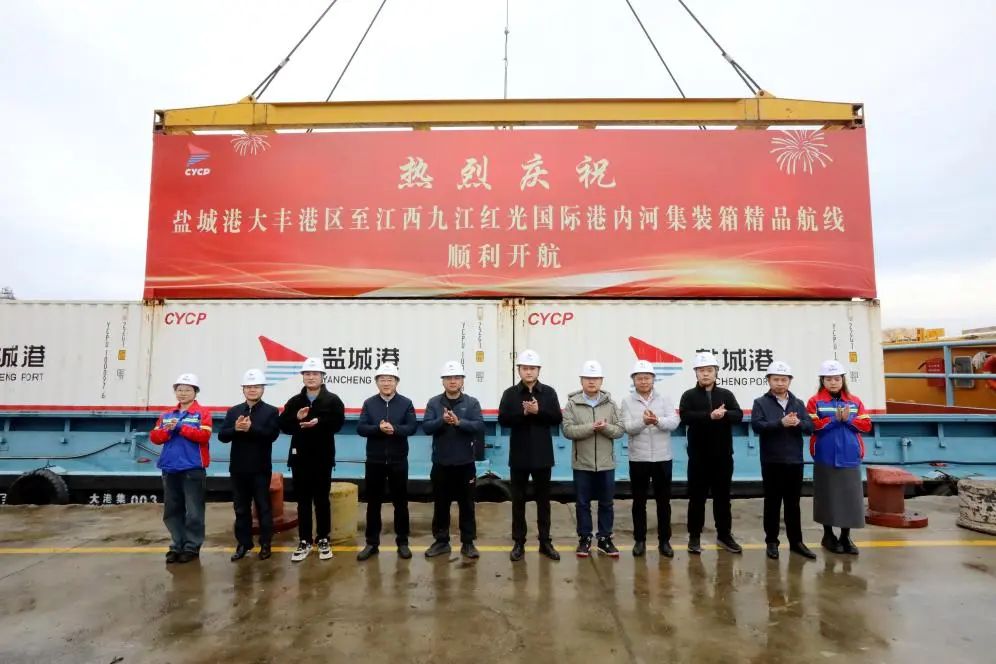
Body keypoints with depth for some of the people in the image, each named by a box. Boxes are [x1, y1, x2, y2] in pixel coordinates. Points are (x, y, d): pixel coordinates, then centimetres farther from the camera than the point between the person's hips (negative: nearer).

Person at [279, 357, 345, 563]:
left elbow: (338, 423, -12)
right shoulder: (294, 401, 9)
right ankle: (304, 541, 19)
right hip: (300, 457, 2)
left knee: (321, 500, 7)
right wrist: (297, 418, -16)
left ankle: (323, 540, 19)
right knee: (303, 500, 9)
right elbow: (283, 426, 1)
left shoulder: (333, 400, 0)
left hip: (323, 457, -2)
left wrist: (318, 422, -24)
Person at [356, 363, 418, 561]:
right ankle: (372, 543, 21)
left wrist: (394, 429, -25)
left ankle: (402, 542, 20)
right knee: (373, 502, 9)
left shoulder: (406, 403, 1)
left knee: (400, 502, 8)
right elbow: (360, 428, -5)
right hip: (374, 461, 1)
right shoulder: (369, 403, 4)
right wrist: (379, 428, -22)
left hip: (398, 461, -1)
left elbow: (412, 427, -8)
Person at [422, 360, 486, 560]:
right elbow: (426, 427, -7)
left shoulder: (472, 403, -1)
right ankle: (441, 541, 25)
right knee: (440, 504, 11)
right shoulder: (434, 403, 2)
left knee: (467, 504, 8)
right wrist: (442, 420, -25)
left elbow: (480, 427, -12)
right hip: (441, 463, 1)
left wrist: (459, 422, -25)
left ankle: (468, 543, 20)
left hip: (465, 463, -1)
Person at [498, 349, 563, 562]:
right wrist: (523, 412, -21)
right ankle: (519, 543, 18)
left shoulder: (549, 392, 2)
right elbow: (503, 420, -8)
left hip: (542, 456, 1)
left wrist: (538, 411, -18)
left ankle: (545, 542, 22)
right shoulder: (510, 393, 0)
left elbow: (557, 418, -4)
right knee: (518, 500, 7)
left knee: (543, 500, 10)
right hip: (519, 456, 0)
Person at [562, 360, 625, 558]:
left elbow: (620, 430, -1)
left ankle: (605, 539, 25)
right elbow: (568, 430, -12)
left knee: (606, 503, 11)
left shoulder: (610, 403, 2)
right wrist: (591, 427, -22)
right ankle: (584, 540, 22)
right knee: (583, 503, 9)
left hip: (606, 463, 2)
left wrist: (606, 428, -21)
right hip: (582, 463, -1)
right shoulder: (572, 403, -4)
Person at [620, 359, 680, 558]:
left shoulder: (664, 399, 2)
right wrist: (643, 421, -31)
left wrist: (657, 420, -31)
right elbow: (627, 427, -11)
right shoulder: (627, 401, 0)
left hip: (663, 458, 1)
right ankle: (639, 540, 21)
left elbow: (674, 422, -10)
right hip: (638, 459, 0)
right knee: (639, 502, 9)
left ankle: (664, 541, 22)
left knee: (663, 501, 9)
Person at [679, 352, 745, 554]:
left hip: (723, 456, 2)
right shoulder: (689, 396, -1)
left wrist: (723, 414, -27)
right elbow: (685, 417, -17)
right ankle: (694, 537, 16)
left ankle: (724, 535, 26)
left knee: (723, 497, 12)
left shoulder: (726, 395, 7)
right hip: (698, 456, -2)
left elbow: (738, 415, -7)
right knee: (697, 497, 5)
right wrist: (709, 416, -27)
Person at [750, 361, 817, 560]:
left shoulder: (798, 403, 10)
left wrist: (798, 423, -20)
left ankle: (796, 541, 23)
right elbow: (757, 426, -14)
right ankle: (772, 542, 16)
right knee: (772, 503, 6)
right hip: (772, 461, -3)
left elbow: (810, 427, 1)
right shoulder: (760, 402, 0)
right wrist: (781, 423, -25)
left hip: (795, 461, 3)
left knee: (793, 503, 12)